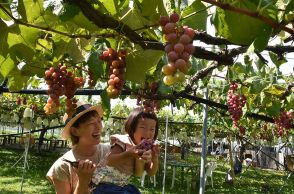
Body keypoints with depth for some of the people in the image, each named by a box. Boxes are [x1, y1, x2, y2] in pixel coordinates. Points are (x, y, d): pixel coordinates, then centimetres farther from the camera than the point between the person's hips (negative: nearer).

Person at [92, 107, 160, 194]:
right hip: (107, 185, -8)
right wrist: (128, 154, -46)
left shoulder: (147, 150, 2)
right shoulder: (124, 142, -18)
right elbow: (109, 161, -31)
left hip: (123, 186, 8)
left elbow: (151, 173, 4)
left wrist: (155, 159, -15)